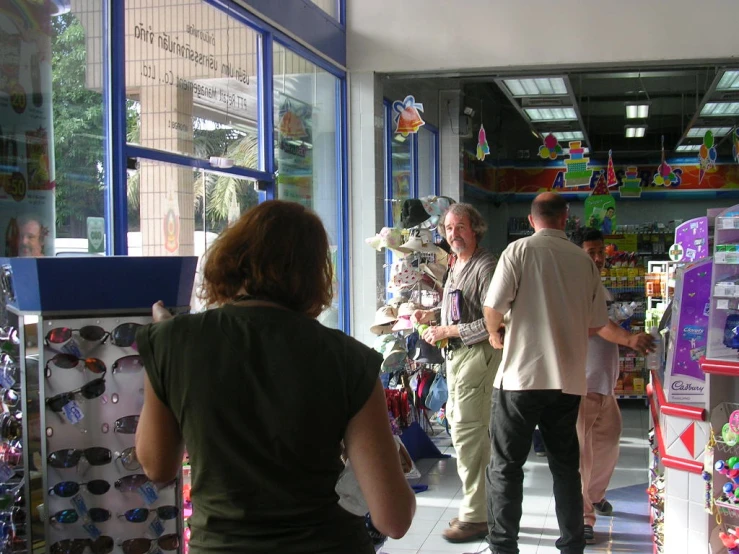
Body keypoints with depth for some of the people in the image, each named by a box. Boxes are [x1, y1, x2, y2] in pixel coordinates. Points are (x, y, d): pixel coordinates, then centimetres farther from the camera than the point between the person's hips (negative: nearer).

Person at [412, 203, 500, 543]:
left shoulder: (485, 266, -13)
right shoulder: (456, 267, 17)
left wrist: (448, 331, -17)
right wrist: (432, 315, 10)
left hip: (477, 354, -10)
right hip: (457, 354, 10)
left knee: (467, 432, -10)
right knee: (461, 426, 15)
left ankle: (475, 517, -1)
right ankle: (476, 506, 27)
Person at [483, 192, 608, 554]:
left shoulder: (520, 250, -7)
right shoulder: (584, 260, 4)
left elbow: (493, 307, -11)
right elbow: (597, 323, 9)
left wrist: (495, 335, 10)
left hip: (521, 376, -4)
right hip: (569, 379, 4)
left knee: (506, 466, 6)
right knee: (565, 465, 15)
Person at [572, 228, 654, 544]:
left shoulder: (601, 290, 17)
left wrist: (632, 344, 11)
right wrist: (629, 338, -45)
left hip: (605, 383, 10)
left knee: (608, 445, 21)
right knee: (580, 452, -7)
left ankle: (595, 495, 42)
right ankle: (582, 517, 0)